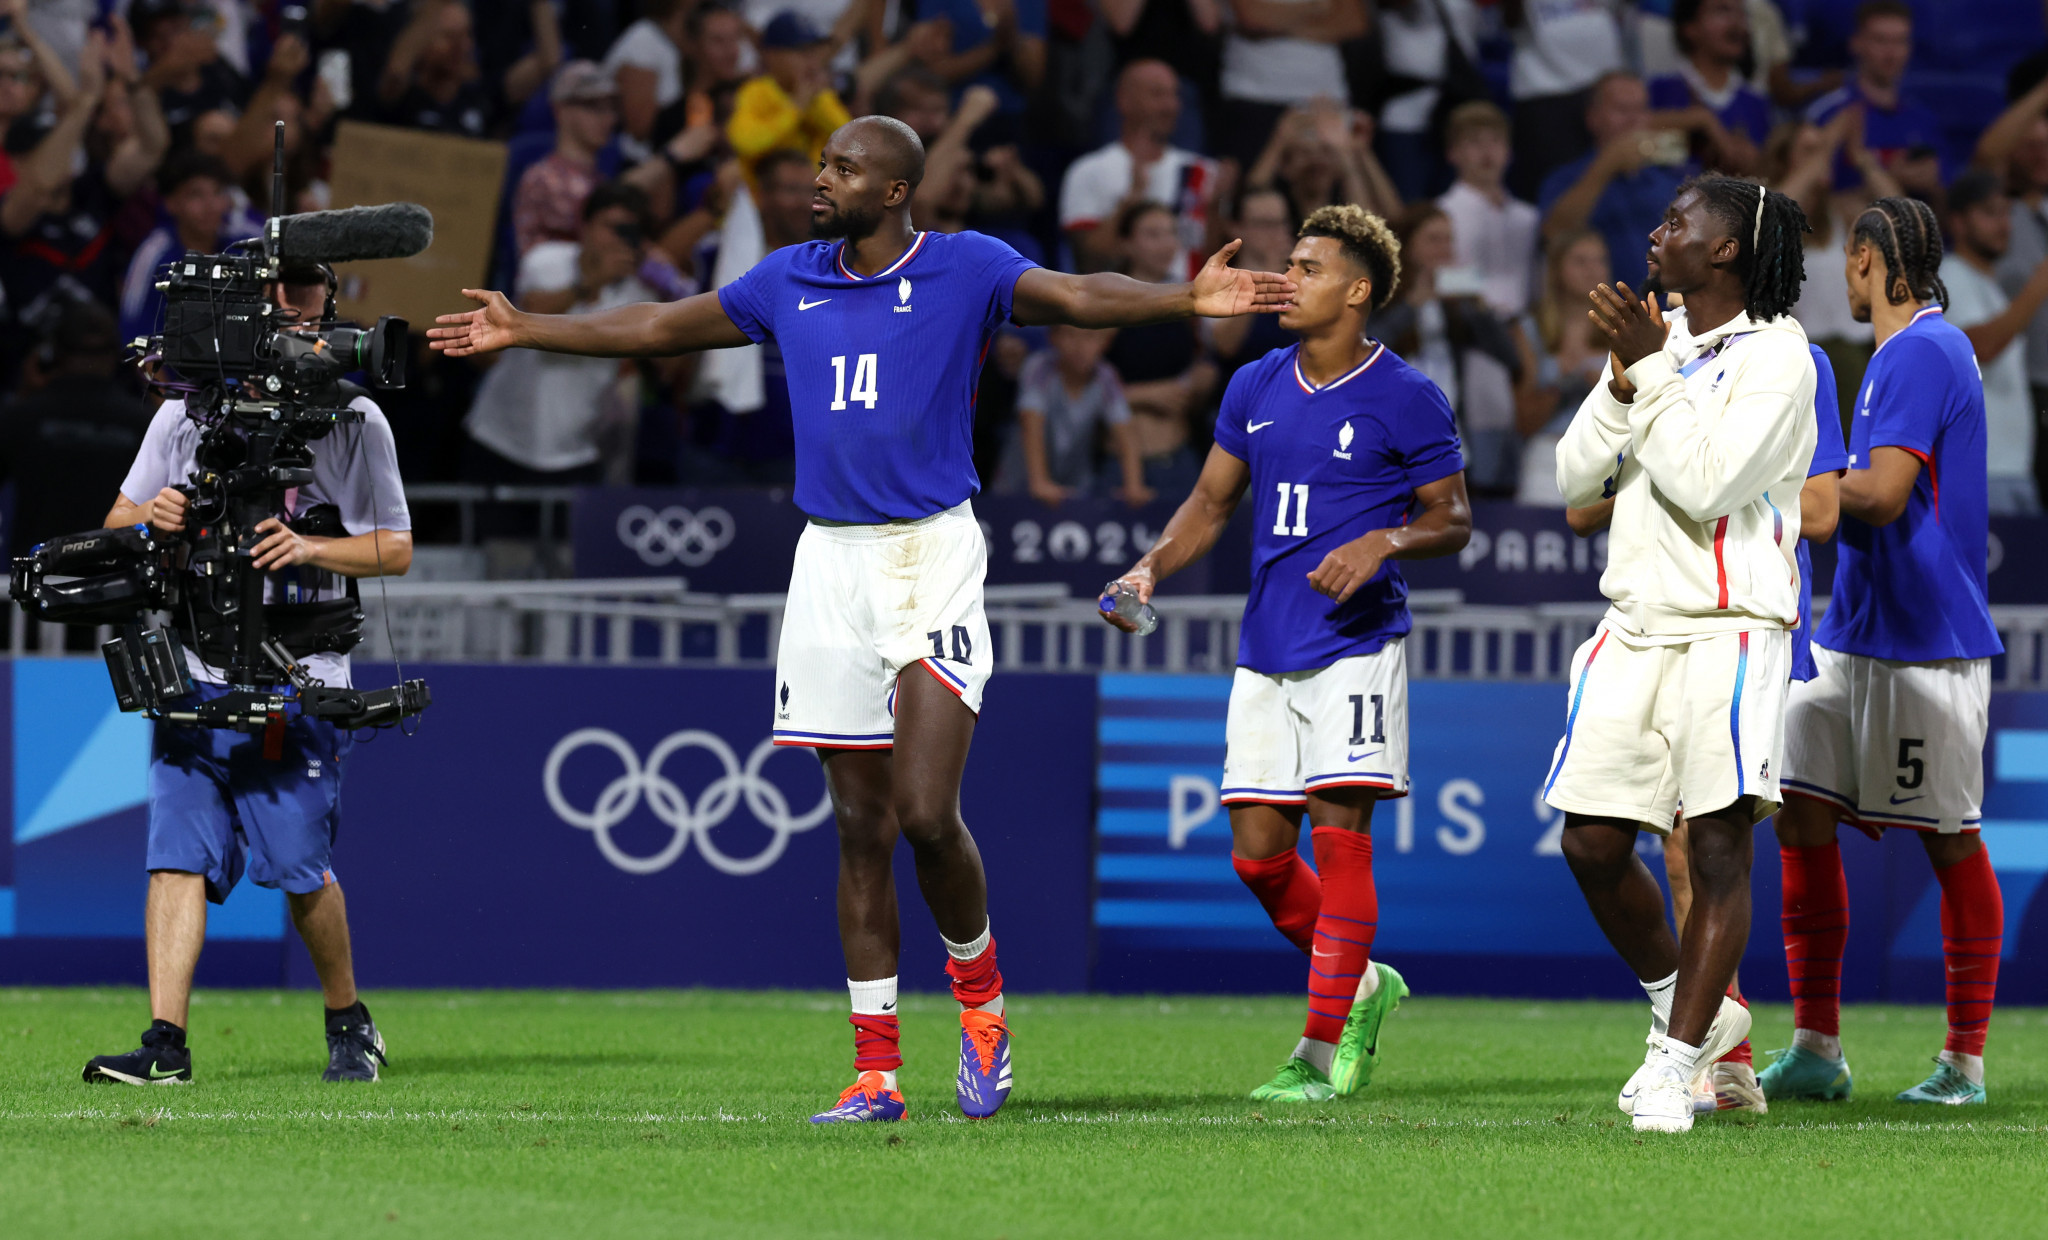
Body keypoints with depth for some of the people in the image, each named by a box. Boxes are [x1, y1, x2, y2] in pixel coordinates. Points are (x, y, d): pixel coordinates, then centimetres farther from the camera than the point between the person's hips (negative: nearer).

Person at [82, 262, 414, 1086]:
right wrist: (150, 517, -7)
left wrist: (308, 549, -14)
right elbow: (118, 520, 17)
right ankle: (166, 1043, -11)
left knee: (299, 865, -3)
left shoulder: (354, 423, 2)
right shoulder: (184, 414, 10)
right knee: (178, 855, -8)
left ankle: (349, 1024, 20)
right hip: (193, 671, 3)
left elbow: (397, 549, 4)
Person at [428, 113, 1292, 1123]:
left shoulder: (964, 270, -3)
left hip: (933, 554, -5)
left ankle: (980, 991, 10)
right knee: (861, 828, 5)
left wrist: (1187, 299, -34)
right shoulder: (789, 282, 12)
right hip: (830, 558, 5)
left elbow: (1078, 298, -17)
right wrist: (524, 329, 26)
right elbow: (660, 327, 23)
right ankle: (876, 1071, 7)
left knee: (925, 812, -16)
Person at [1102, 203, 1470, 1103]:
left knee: (1338, 833, -10)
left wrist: (1384, 541, -19)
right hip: (1265, 650, 6)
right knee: (1257, 851, 4)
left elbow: (1453, 518, 0)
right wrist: (1152, 568, 2)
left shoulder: (1406, 399, -5)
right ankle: (1361, 985, 26)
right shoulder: (1255, 388, 11)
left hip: (1354, 646, -6)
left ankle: (1324, 1048, -7)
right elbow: (1212, 503, 18)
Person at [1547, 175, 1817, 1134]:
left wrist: (1651, 372, -14)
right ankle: (1691, 1011, 21)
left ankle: (1677, 1063, -4)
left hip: (1731, 625, -7)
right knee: (1593, 841, 1)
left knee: (1720, 844, -9)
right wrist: (1626, 383, -3)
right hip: (1637, 621, 7)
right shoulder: (1654, 341, 14)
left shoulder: (1776, 355, -8)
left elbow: (1705, 485, -17)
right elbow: (1575, 479, 12)